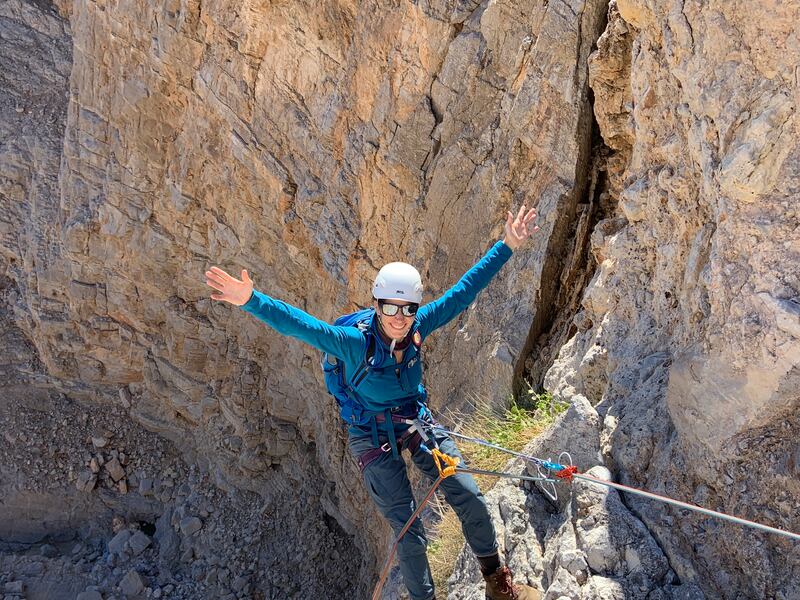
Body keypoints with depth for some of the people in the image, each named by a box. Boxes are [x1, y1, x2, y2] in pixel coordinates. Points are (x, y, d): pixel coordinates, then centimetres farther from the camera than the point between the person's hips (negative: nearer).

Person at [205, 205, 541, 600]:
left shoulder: (418, 328, -16)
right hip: (374, 437, -4)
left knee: (469, 496, 0)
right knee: (409, 531, -1)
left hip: (418, 422, 4)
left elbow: (465, 290, -13)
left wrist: (507, 245, -14)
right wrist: (251, 300, -54)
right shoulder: (355, 343, -27)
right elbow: (298, 325, -38)